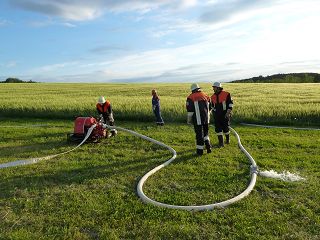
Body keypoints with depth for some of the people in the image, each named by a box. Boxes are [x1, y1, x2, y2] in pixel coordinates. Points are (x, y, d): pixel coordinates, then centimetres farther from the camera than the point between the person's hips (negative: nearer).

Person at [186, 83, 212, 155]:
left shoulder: (191, 97, -7)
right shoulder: (206, 96, 10)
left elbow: (190, 110, -9)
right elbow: (209, 108, 17)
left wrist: (189, 120, 1)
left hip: (198, 119, -5)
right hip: (206, 119, 5)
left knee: (199, 134, 2)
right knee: (206, 132, 21)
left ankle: (200, 150, 8)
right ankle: (208, 147, 18)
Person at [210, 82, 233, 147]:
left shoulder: (226, 94, -8)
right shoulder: (213, 96, 7)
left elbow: (230, 103, -7)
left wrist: (228, 113, -15)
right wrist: (213, 114, 16)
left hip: (225, 114, -4)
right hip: (217, 115, 4)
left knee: (225, 128, 6)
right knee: (218, 129, -4)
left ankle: (227, 139, 32)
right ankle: (221, 143, 2)